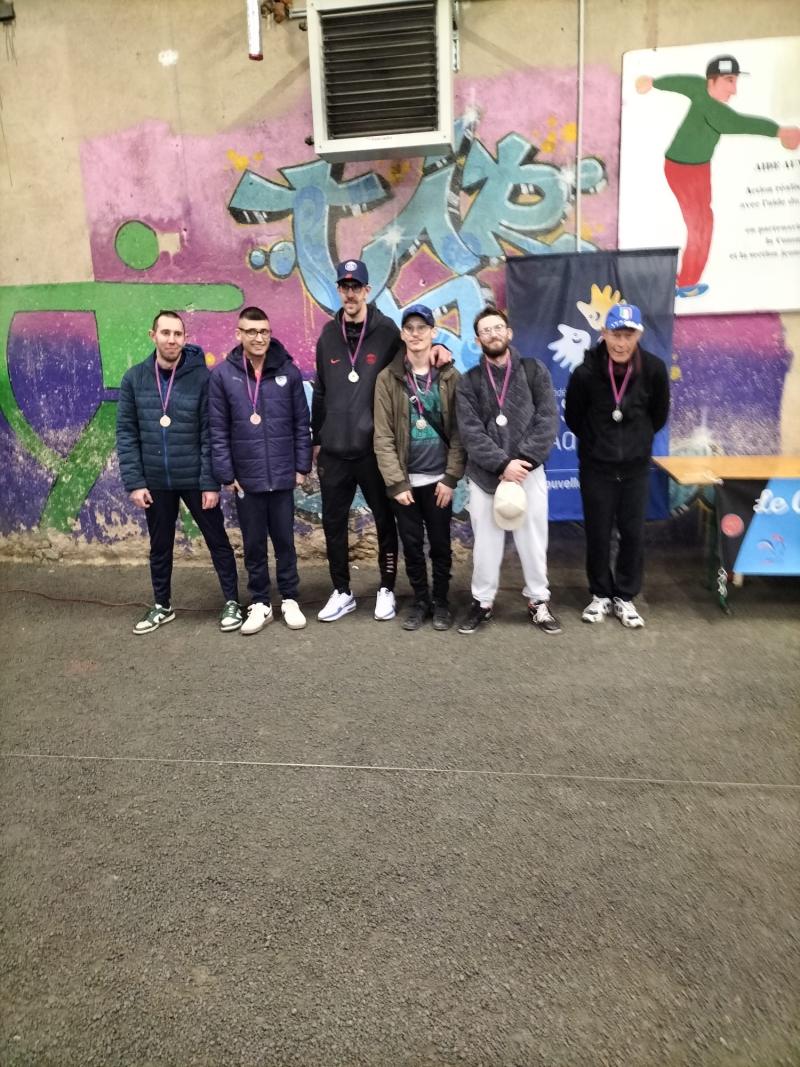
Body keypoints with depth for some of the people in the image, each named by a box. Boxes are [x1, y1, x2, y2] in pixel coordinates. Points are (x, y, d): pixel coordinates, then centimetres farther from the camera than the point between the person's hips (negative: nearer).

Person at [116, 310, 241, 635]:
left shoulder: (201, 376, -8)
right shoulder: (134, 378, 0)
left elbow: (210, 434, -9)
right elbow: (126, 434, 1)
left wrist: (210, 482, -12)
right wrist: (134, 482, -5)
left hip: (195, 479, -3)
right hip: (155, 481, 3)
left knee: (217, 541, 8)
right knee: (160, 547, 16)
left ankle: (232, 602, 23)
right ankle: (162, 606, 33)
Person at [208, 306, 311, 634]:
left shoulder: (288, 371, -1)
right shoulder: (222, 375, -4)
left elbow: (302, 423, 3)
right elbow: (218, 430, -2)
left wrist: (302, 466, 1)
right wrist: (225, 474, -5)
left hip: (282, 476, 0)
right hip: (246, 478, 0)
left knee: (284, 540, 12)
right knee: (254, 544, 11)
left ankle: (289, 599, 26)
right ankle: (259, 603, 24)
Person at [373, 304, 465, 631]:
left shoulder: (450, 376, 2)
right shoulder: (388, 378, -1)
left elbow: (458, 432, 0)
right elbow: (383, 436, -4)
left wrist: (451, 478, -7)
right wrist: (396, 482, -9)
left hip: (439, 478, 0)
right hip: (404, 480, 0)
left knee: (440, 544, 9)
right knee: (412, 545, 10)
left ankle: (441, 602, 25)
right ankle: (420, 601, 26)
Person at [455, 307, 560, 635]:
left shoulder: (534, 371, 5)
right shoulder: (469, 382, 5)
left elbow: (547, 420, -3)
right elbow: (470, 431, -5)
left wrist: (522, 460, -13)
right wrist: (502, 464, -16)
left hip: (529, 471, 0)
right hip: (484, 475, 0)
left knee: (533, 540, 7)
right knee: (485, 543, 7)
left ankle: (538, 601, 23)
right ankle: (482, 602, 22)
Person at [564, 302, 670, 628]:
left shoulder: (653, 369, -12)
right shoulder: (586, 372, -17)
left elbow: (659, 415, 7)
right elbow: (573, 417, 1)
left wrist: (638, 441, 14)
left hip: (635, 466, 2)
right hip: (596, 466, -1)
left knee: (633, 532, 6)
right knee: (598, 533, 6)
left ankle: (625, 597, 21)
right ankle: (601, 595, 23)